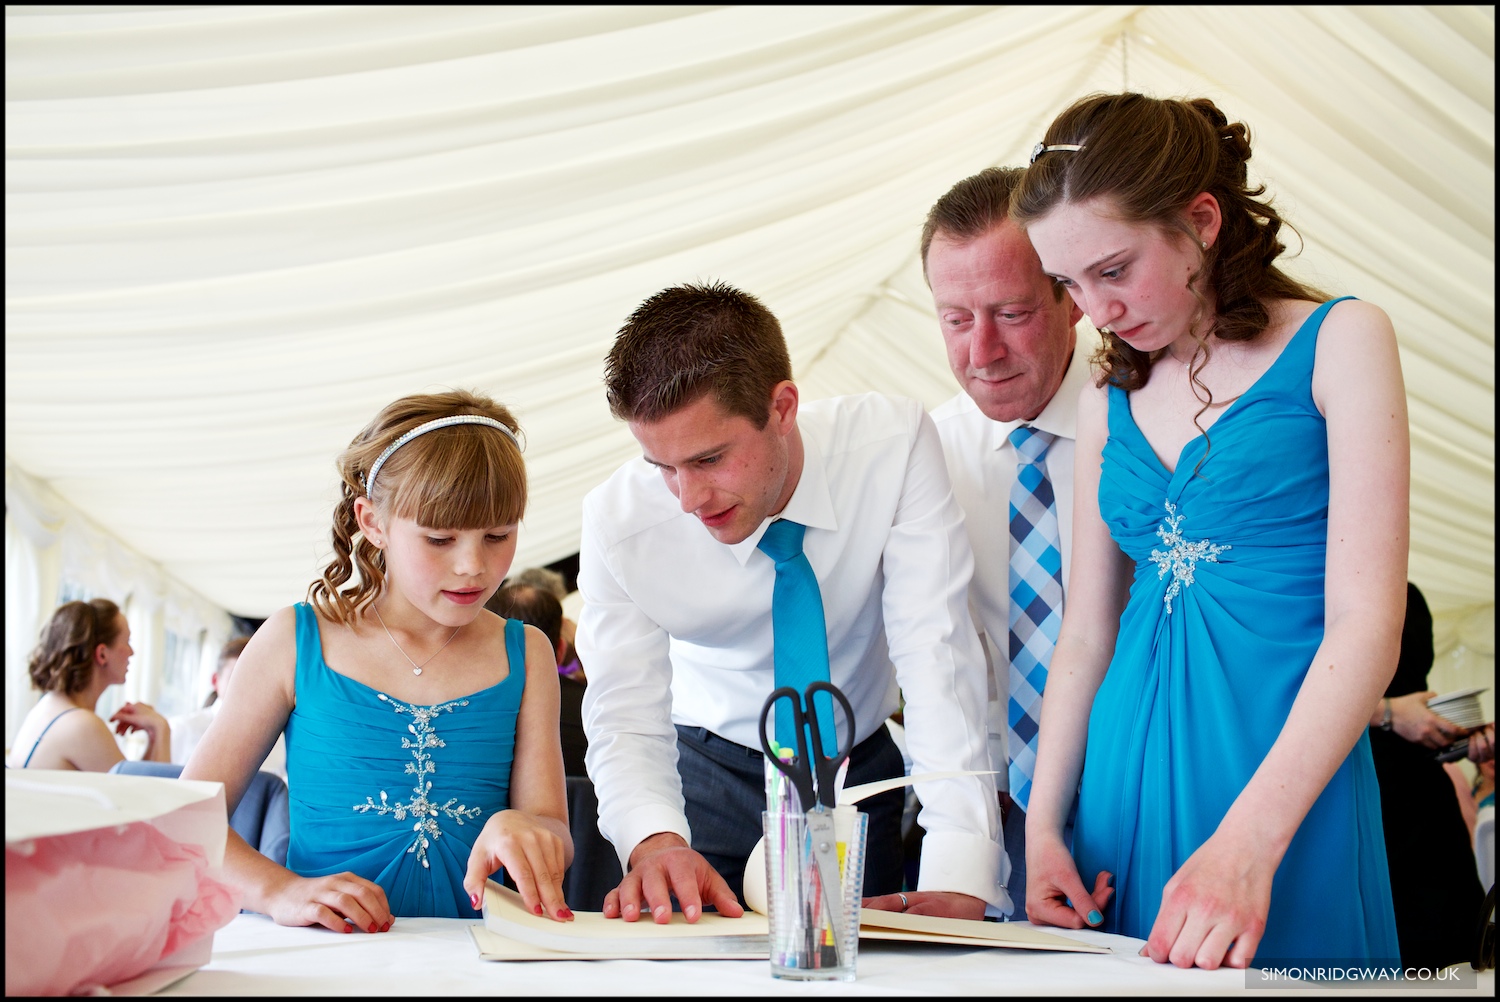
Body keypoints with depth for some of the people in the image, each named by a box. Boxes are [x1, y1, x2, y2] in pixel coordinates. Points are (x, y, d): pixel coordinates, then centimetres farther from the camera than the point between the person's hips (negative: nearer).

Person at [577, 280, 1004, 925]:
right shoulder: (618, 521, -23)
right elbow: (628, 724, -21)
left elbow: (936, 652, -30)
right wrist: (654, 842, -44)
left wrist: (957, 878, -40)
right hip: (714, 770, 0)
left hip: (862, 768, 1)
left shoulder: (894, 445, -27)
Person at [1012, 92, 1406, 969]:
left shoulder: (1336, 343, -4)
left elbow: (1366, 625, -12)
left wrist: (1247, 844, -22)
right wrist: (1042, 828, 3)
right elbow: (1088, 631, 12)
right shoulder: (1112, 397, 11)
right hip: (1133, 776, 5)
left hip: (1288, 773, -4)